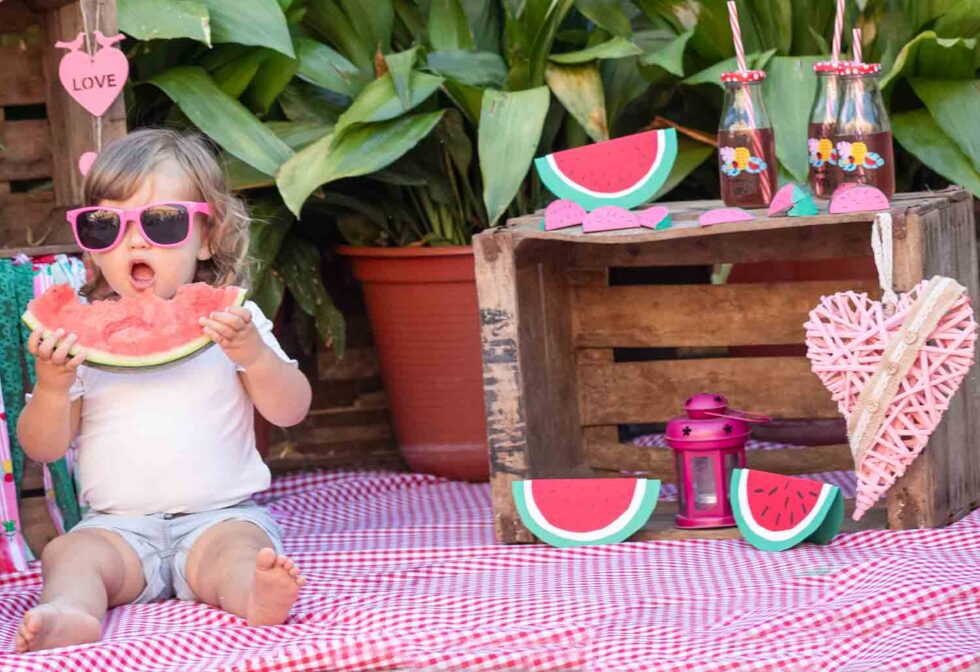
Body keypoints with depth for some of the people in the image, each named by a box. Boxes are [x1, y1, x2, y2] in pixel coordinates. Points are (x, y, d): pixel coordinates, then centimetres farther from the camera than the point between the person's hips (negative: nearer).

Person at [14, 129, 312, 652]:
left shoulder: (231, 318, 5)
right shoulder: (82, 332, 6)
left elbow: (290, 411, -1)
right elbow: (42, 448, 6)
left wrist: (253, 355, -20)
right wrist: (53, 386, -15)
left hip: (219, 514, -1)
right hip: (119, 525, 1)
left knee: (234, 548, -31)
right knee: (67, 554, -26)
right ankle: (70, 612, -53)